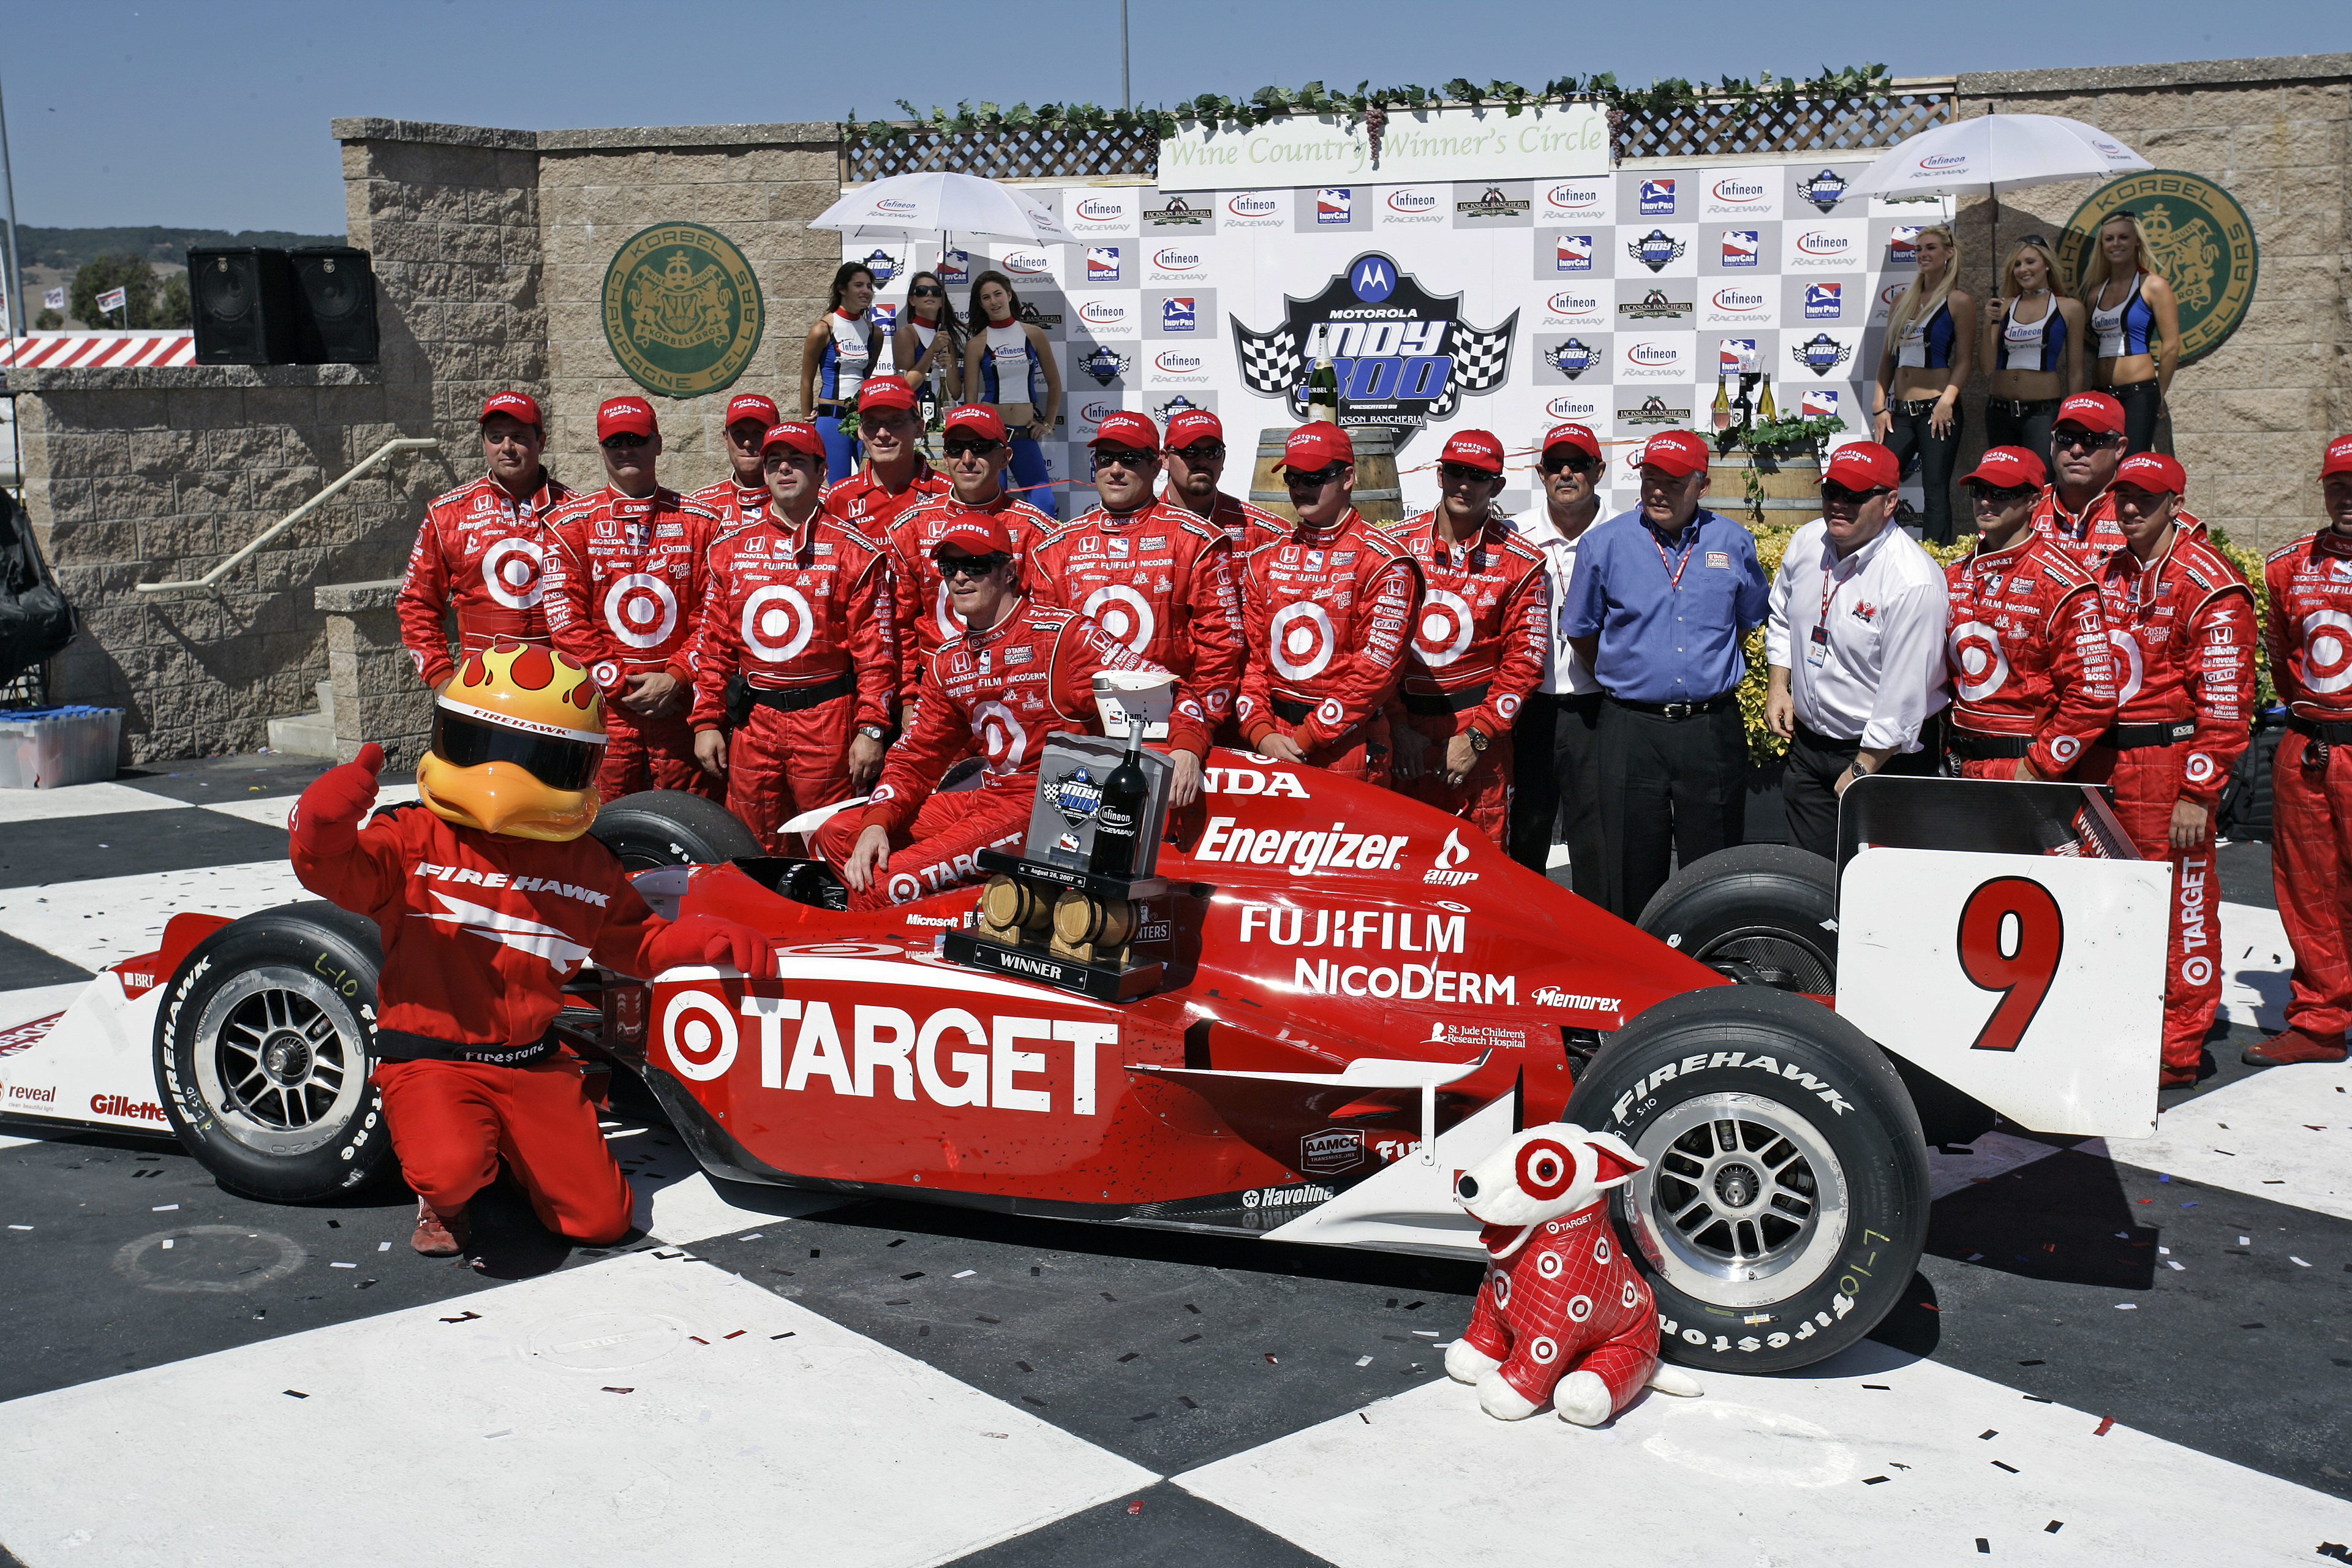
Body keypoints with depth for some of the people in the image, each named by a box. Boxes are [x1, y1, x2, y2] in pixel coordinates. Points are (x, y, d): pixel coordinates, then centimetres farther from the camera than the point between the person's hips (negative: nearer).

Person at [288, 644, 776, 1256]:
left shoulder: (586, 865, 9)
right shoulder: (415, 840, -3)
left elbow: (635, 942, 21)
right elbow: (336, 870, -17)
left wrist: (704, 939, 3)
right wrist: (324, 824, -39)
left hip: (535, 1065, 4)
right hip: (431, 1061, -4)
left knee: (603, 1220, -2)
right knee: (451, 1167, -35)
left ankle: (517, 1153, 28)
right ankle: (443, 1200, 5)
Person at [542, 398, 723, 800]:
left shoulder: (698, 522, 9)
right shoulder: (573, 523, 6)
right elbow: (566, 619, -1)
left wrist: (676, 677, -8)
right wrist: (619, 686, -8)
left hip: (681, 702, 1)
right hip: (604, 705, -1)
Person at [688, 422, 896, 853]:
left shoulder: (856, 552, 0)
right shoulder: (730, 548, 12)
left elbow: (876, 650, -4)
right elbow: (713, 643, 13)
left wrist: (871, 730, -11)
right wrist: (706, 721, 6)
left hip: (828, 722, -4)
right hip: (752, 723, 4)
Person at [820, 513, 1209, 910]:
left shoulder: (1062, 632, -8)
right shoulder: (948, 661, 15)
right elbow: (916, 757, 17)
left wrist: (1184, 750, -35)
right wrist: (876, 824, -1)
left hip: (1048, 804, -8)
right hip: (988, 799, 8)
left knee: (881, 888, -20)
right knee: (836, 834, 6)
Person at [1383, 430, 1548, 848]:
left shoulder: (1520, 562, -1)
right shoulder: (1395, 544, 3)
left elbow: (1524, 659, -2)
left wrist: (1476, 738, -9)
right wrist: (1398, 725, -4)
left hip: (1477, 726, -1)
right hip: (1401, 726, 2)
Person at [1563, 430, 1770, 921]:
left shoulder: (1734, 543, 4)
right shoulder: (1604, 544, 0)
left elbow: (1750, 621, 20)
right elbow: (1579, 631, 12)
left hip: (1714, 728, 1)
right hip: (1632, 728, -1)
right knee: (1633, 866, 5)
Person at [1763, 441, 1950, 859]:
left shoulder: (1913, 581, -23)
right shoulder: (1807, 543, -1)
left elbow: (1903, 698, -22)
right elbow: (1781, 619, 19)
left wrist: (1860, 771, -18)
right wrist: (1778, 686, 7)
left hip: (1886, 756, -6)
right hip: (1807, 743, 6)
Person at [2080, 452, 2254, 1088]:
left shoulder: (2209, 583, -9)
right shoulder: (2106, 573, 13)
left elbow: (2225, 701, -13)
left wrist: (2198, 793, -17)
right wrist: (2077, 763, 13)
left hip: (2168, 762, -7)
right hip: (2100, 761, 7)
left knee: (2181, 902, 0)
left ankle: (2178, 1052, 8)